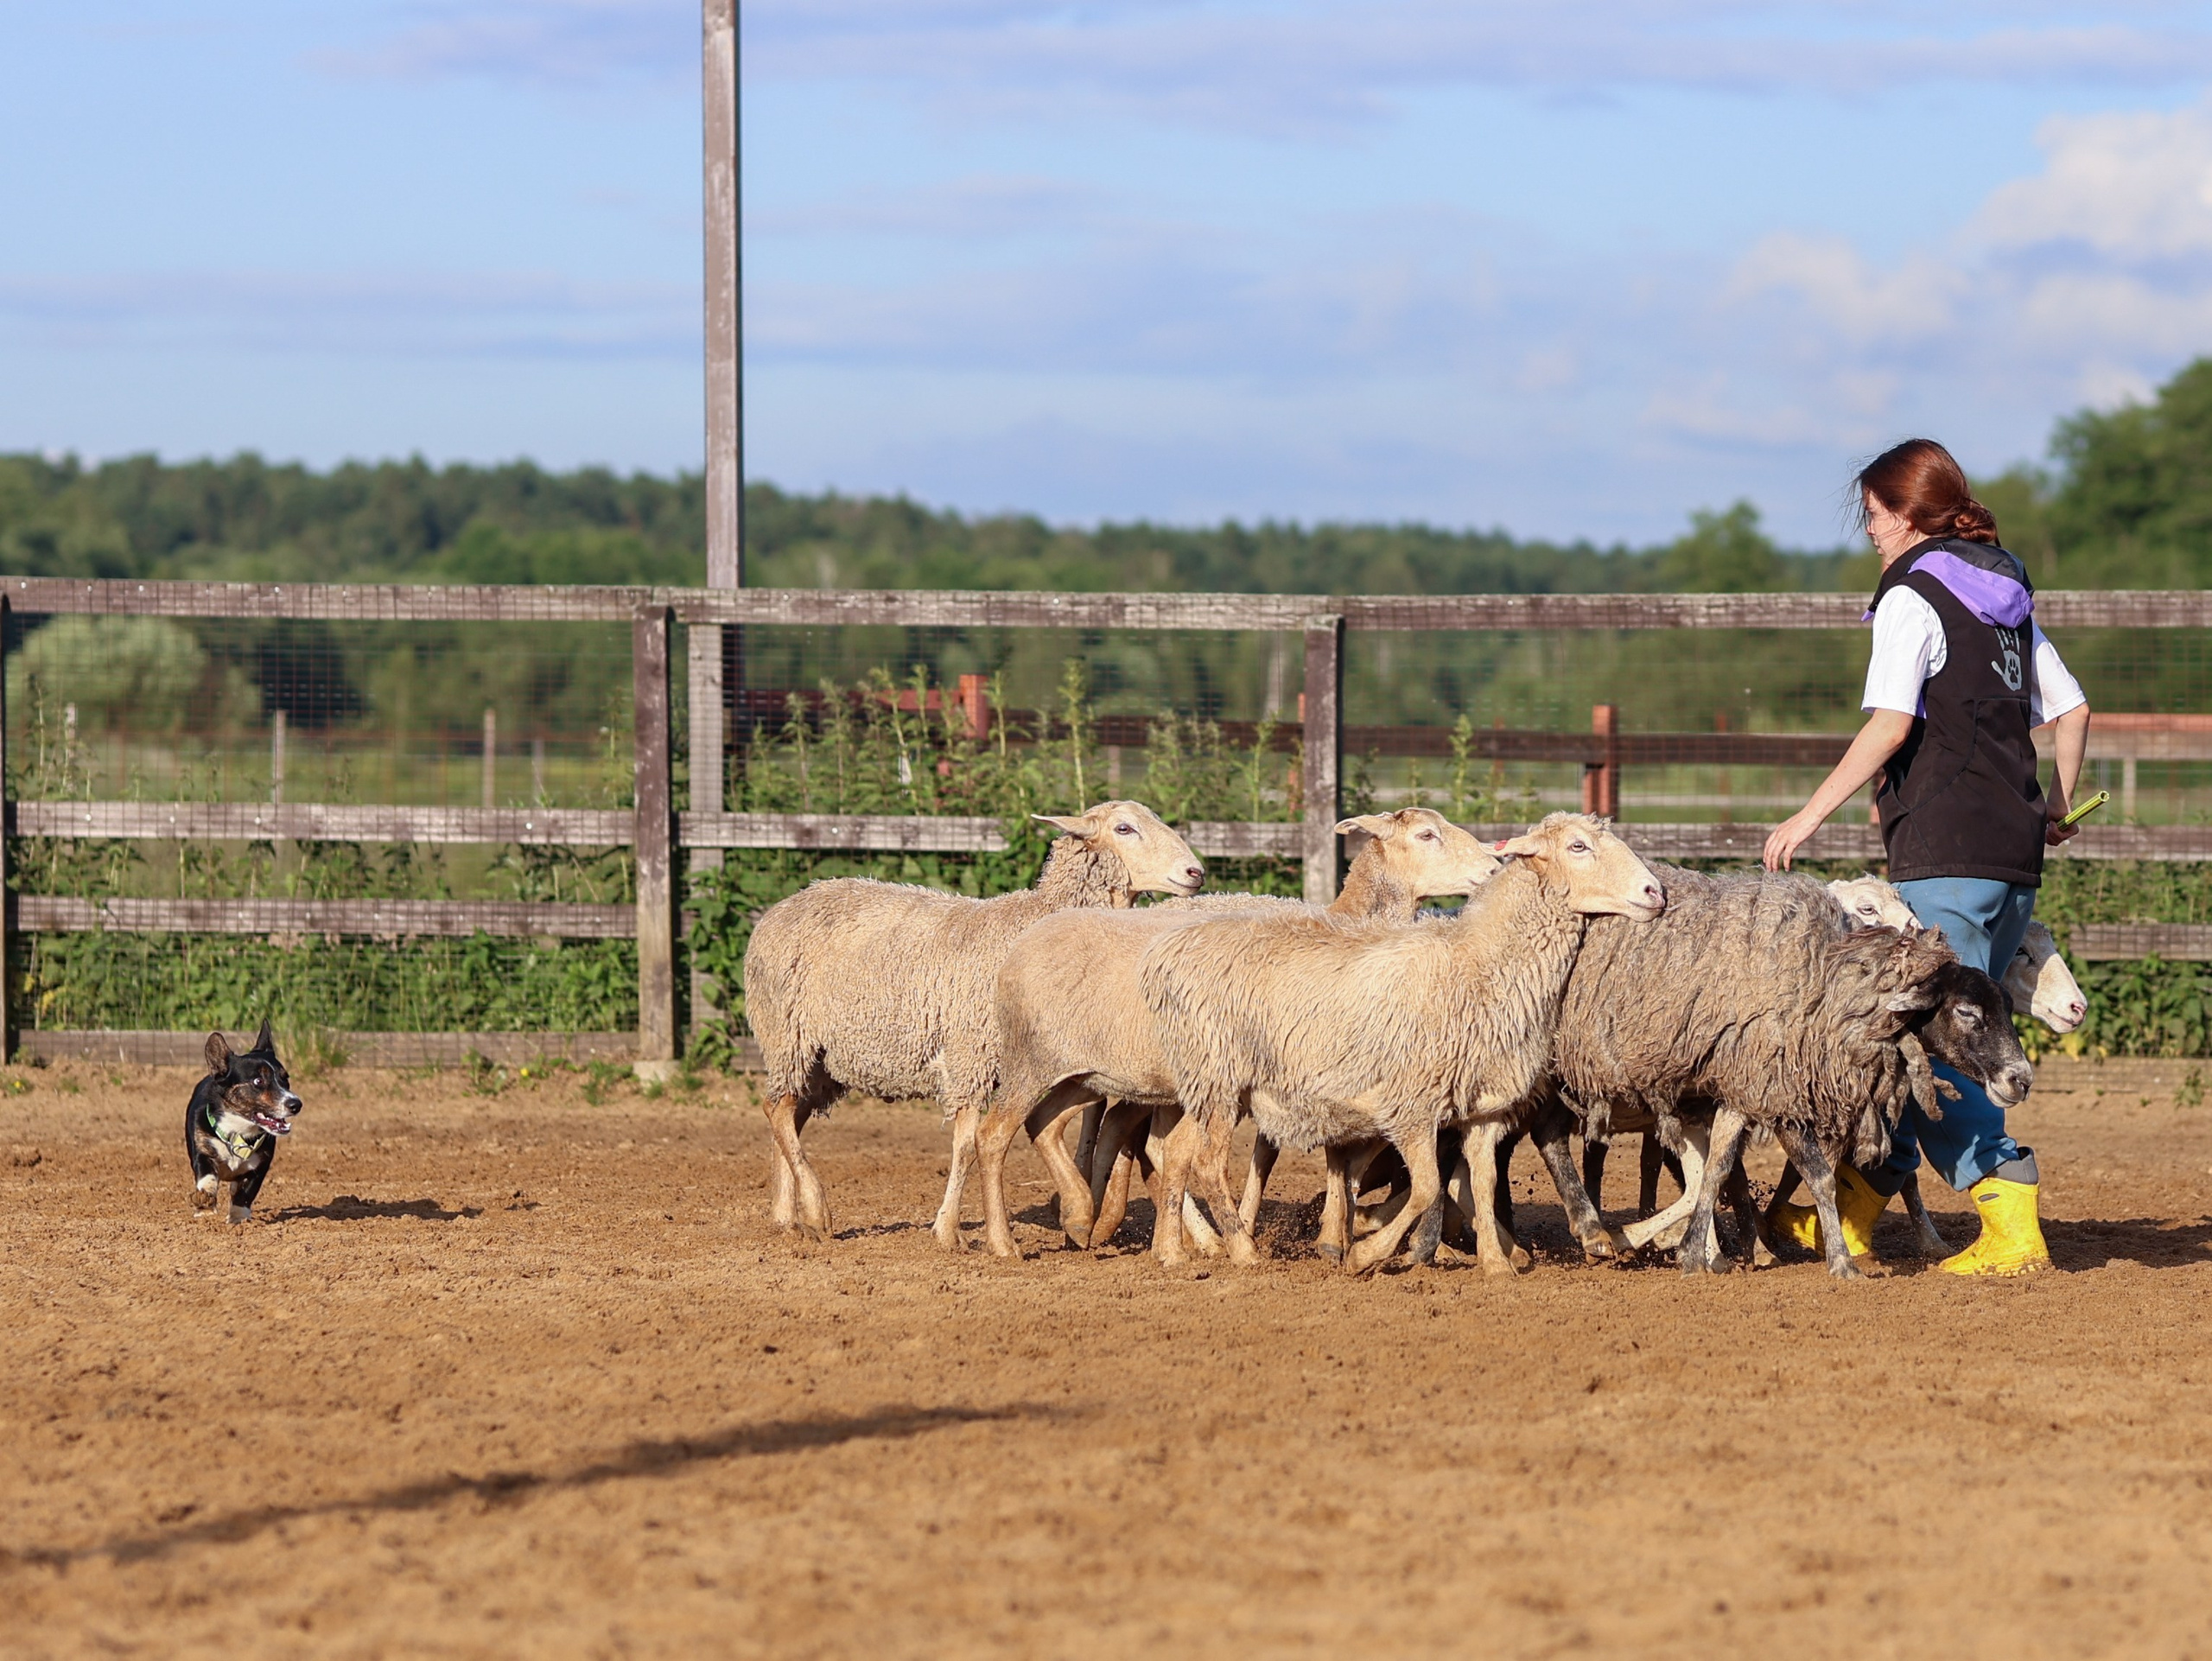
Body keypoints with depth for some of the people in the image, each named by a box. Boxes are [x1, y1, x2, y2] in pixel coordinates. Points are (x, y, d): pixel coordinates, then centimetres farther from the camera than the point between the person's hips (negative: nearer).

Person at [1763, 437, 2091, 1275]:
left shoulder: (1912, 598, -7)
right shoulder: (2007, 596, 17)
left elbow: (1890, 723, -19)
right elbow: (2070, 709, 20)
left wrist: (1812, 813, -15)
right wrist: (2055, 811, 32)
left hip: (1947, 854, -9)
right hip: (2016, 853, 9)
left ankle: (2011, 1225, -18)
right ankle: (1855, 1207, 20)